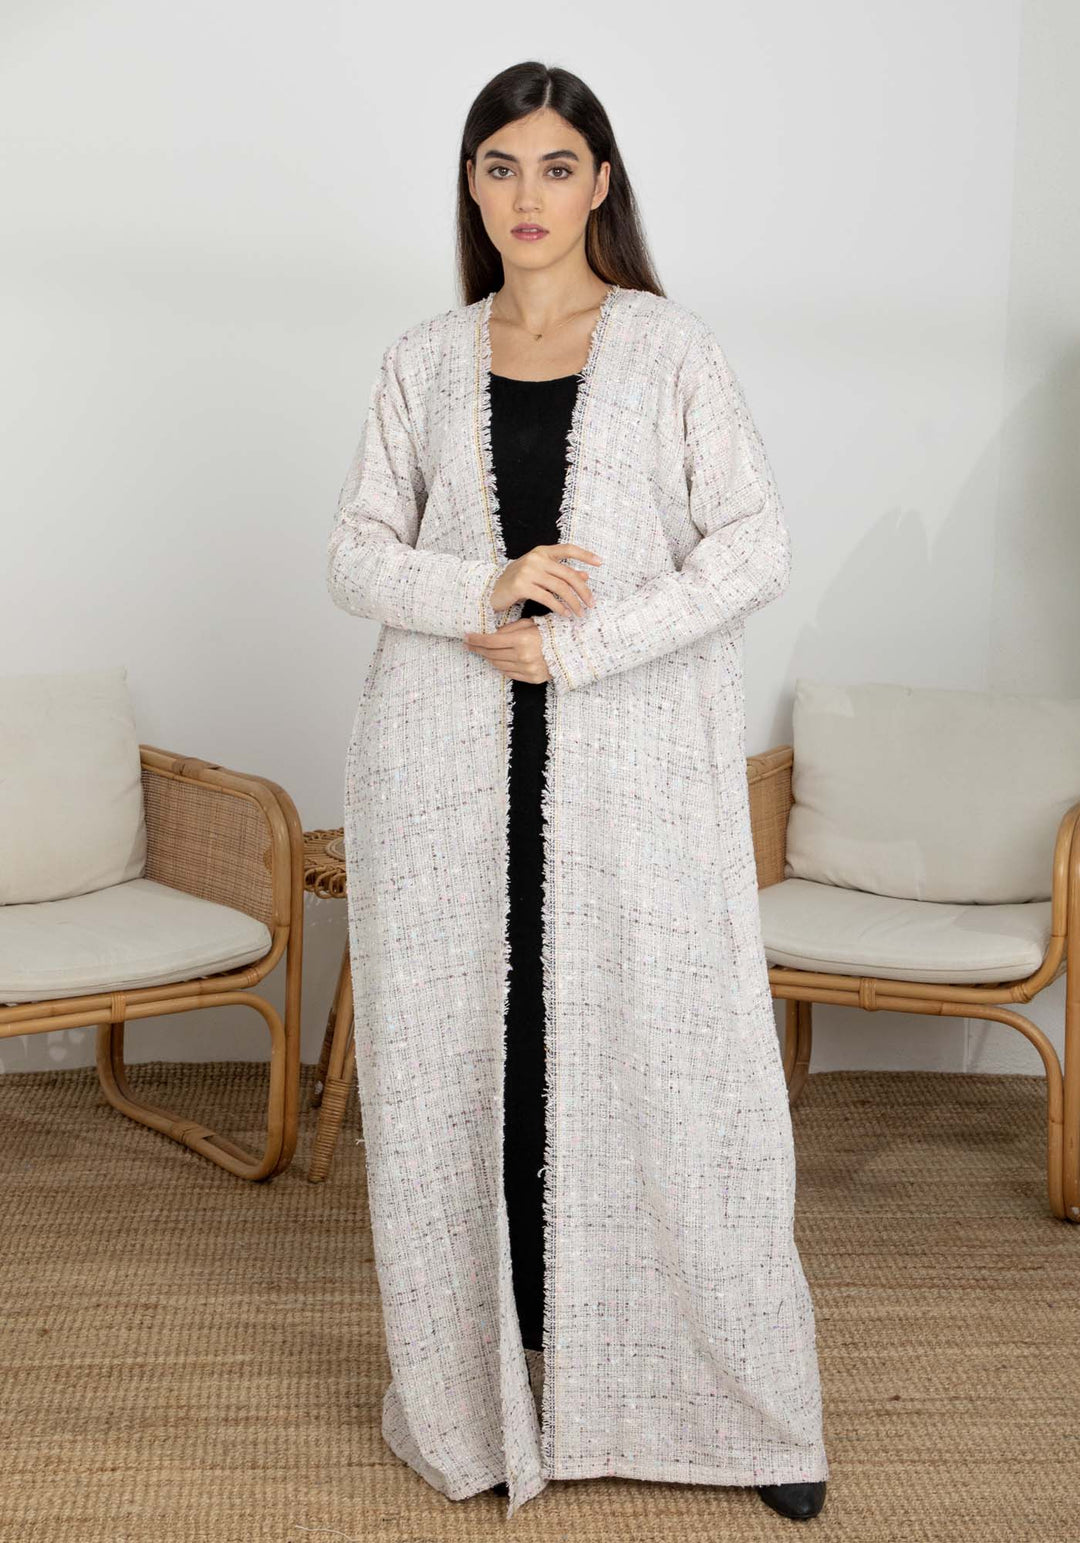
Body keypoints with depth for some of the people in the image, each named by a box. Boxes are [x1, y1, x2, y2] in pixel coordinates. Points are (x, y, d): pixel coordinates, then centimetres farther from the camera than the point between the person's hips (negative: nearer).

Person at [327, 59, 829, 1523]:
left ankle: (747, 1401, 14)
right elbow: (358, 551, 8)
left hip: (635, 759, -2)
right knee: (467, 1060, 6)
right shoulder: (426, 359, 10)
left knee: (666, 1061, -1)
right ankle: (484, 1388, 21)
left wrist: (573, 644, -12)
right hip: (449, 762, 3)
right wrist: (480, 593, -12)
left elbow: (756, 543, -5)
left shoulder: (669, 344, 2)